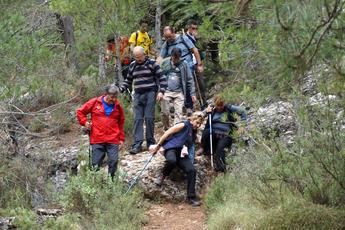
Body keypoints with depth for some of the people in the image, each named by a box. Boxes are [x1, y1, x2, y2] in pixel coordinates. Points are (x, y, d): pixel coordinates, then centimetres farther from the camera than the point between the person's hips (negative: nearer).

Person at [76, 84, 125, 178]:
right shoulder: (95, 103, 1)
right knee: (96, 164, 0)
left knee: (113, 161, -6)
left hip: (113, 141, 1)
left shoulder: (118, 106, 7)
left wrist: (121, 138, 14)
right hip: (97, 140, -1)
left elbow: (121, 123, 16)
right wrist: (85, 122, -1)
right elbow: (80, 112, 11)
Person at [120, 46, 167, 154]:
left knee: (149, 118, -6)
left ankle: (150, 142, 4)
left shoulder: (152, 63, 0)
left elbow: (162, 78, -1)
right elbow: (128, 80, 23)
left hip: (150, 94, -4)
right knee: (137, 119, -5)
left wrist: (161, 91, -13)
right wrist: (120, 89, 7)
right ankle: (137, 144, -9)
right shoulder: (132, 65, 14)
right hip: (138, 95, 4)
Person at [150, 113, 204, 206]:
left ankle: (191, 197, -13)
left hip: (181, 153, 7)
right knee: (172, 160, -44)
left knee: (192, 170, -17)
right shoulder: (184, 125, -1)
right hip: (171, 149, -7)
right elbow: (167, 133, -3)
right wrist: (158, 146, -4)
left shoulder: (193, 132, 23)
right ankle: (163, 176, -12)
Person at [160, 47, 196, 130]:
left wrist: (192, 93, 2)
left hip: (179, 93, 0)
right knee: (165, 113, 1)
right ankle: (166, 129, 20)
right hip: (166, 92, 0)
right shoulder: (165, 63, 4)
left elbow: (189, 80, 6)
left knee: (178, 113, -7)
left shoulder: (184, 64, 4)